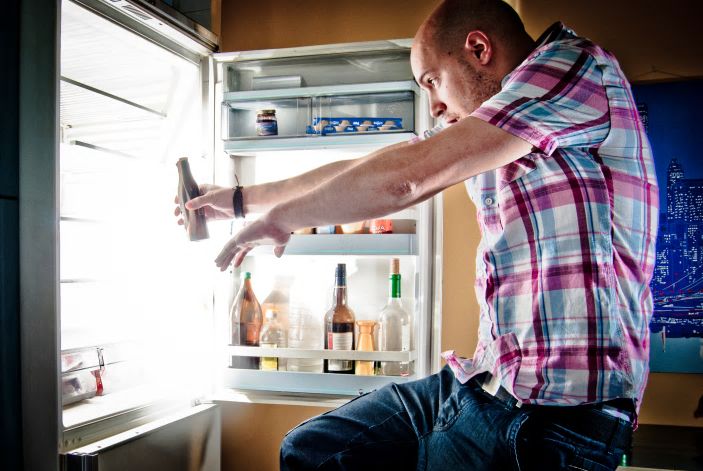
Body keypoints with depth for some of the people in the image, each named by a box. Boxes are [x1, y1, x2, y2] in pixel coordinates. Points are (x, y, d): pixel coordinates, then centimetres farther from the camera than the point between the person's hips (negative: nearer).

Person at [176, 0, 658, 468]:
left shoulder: (574, 64, -10)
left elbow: (403, 177, -17)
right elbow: (362, 172, 20)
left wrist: (280, 219, -4)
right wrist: (243, 198, 25)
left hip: (553, 413, -8)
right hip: (482, 381, 8)